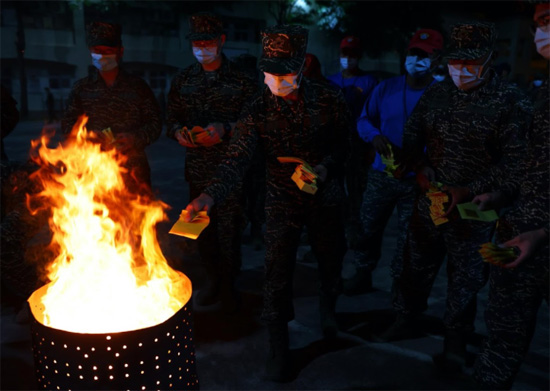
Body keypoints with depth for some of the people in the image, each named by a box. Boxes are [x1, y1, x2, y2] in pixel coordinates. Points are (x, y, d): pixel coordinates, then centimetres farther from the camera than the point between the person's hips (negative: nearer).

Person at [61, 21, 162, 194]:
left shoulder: (137, 86, 7)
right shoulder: (81, 88, 11)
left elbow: (155, 123, 5)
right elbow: (67, 124, 10)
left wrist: (136, 138, -13)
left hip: (133, 170, 0)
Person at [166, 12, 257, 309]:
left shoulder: (241, 80, -2)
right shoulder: (182, 81, 9)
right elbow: (171, 118, 13)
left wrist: (225, 129, -19)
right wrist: (178, 132, -8)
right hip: (197, 169, 4)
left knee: (229, 227, 1)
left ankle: (228, 284, 20)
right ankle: (212, 278, 32)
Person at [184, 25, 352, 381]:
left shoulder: (329, 98, -10)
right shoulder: (258, 110, -13)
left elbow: (344, 144, 1)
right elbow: (238, 157, -24)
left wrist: (325, 168, -19)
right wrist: (211, 195, -39)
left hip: (326, 197, 2)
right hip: (283, 201, -1)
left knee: (332, 261, 18)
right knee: (278, 272, 0)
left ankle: (328, 309, 51)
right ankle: (278, 346, 21)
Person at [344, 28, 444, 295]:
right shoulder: (386, 88, 1)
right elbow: (364, 120, 8)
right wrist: (375, 136, -14)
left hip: (418, 180, -3)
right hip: (381, 175, 3)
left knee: (409, 238, 8)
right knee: (368, 229, 13)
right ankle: (362, 275, 32)